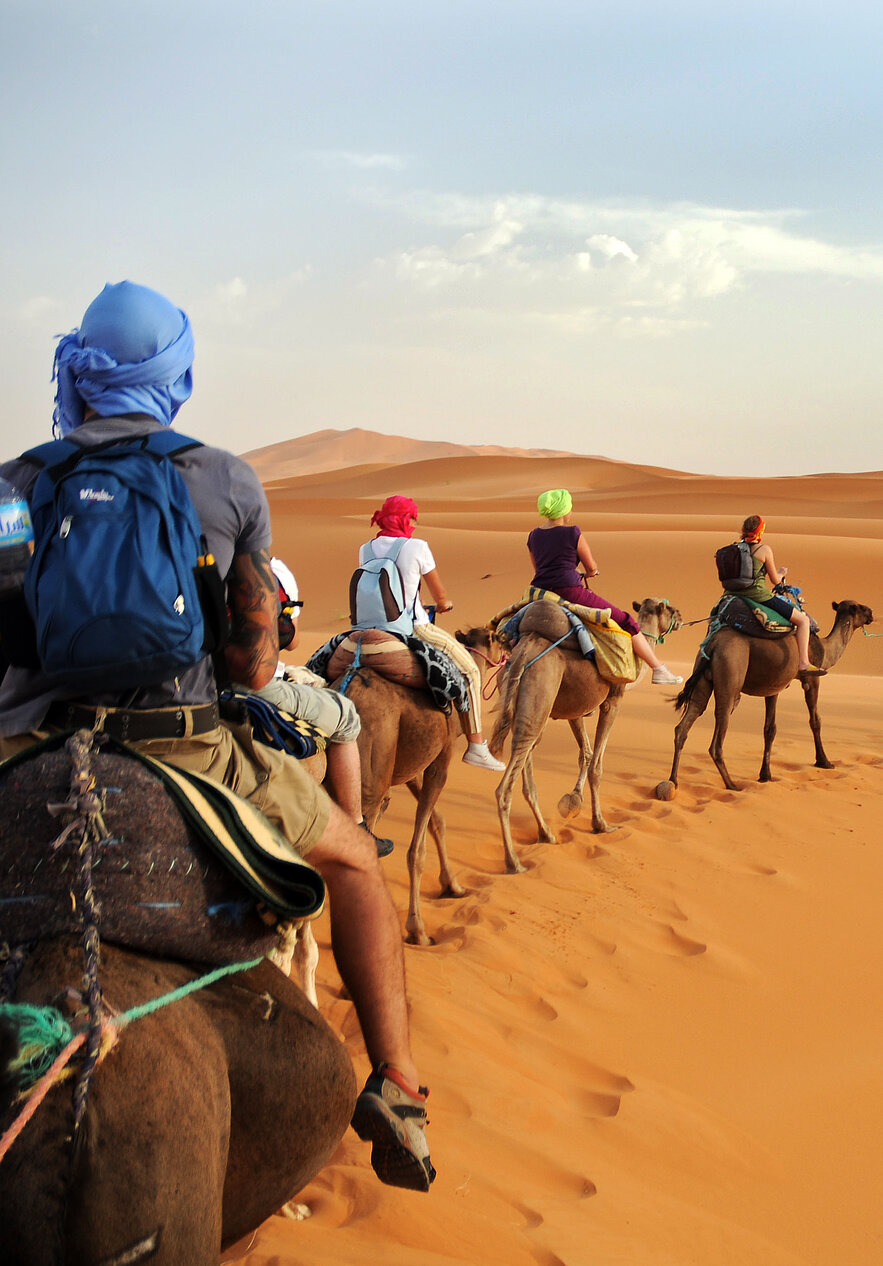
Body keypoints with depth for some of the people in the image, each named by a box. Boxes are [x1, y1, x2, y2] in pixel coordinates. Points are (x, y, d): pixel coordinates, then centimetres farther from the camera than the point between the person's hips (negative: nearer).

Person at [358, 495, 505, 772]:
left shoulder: (366, 550, 4)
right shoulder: (417, 548, -11)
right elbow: (440, 594, -1)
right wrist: (443, 604, 24)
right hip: (414, 628, -6)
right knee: (469, 671, 9)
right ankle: (476, 746, 9)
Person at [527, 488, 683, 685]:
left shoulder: (533, 536, 10)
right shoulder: (573, 533, -6)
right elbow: (592, 568, 3)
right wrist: (588, 574, 27)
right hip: (570, 592, -6)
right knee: (625, 621, 5)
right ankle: (659, 670, 6)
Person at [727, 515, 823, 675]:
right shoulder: (764, 549, -7)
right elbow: (775, 580, -2)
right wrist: (781, 572, 22)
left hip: (739, 596, 7)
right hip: (760, 596, -7)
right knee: (803, 620, 3)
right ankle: (803, 664, -4)